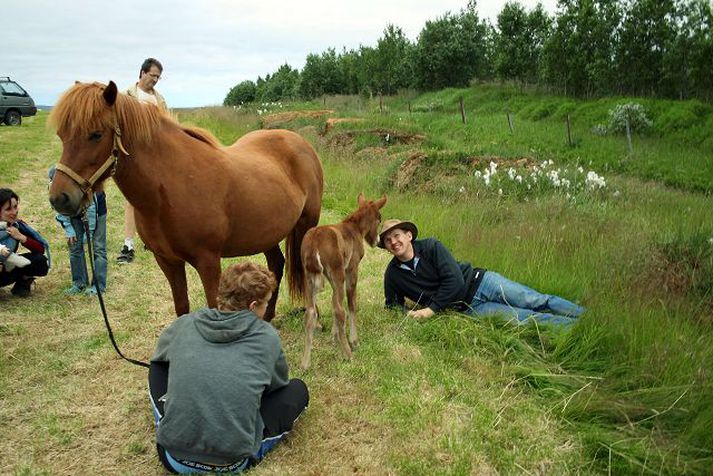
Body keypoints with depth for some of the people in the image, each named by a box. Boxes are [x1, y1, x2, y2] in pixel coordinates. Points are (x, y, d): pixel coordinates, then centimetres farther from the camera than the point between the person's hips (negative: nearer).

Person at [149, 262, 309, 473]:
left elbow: (161, 355, 24)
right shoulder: (268, 337, -5)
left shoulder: (185, 324, 1)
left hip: (174, 458, 3)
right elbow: (279, 383, 14)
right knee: (297, 389, 16)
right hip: (232, 463, -2)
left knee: (159, 365, 24)